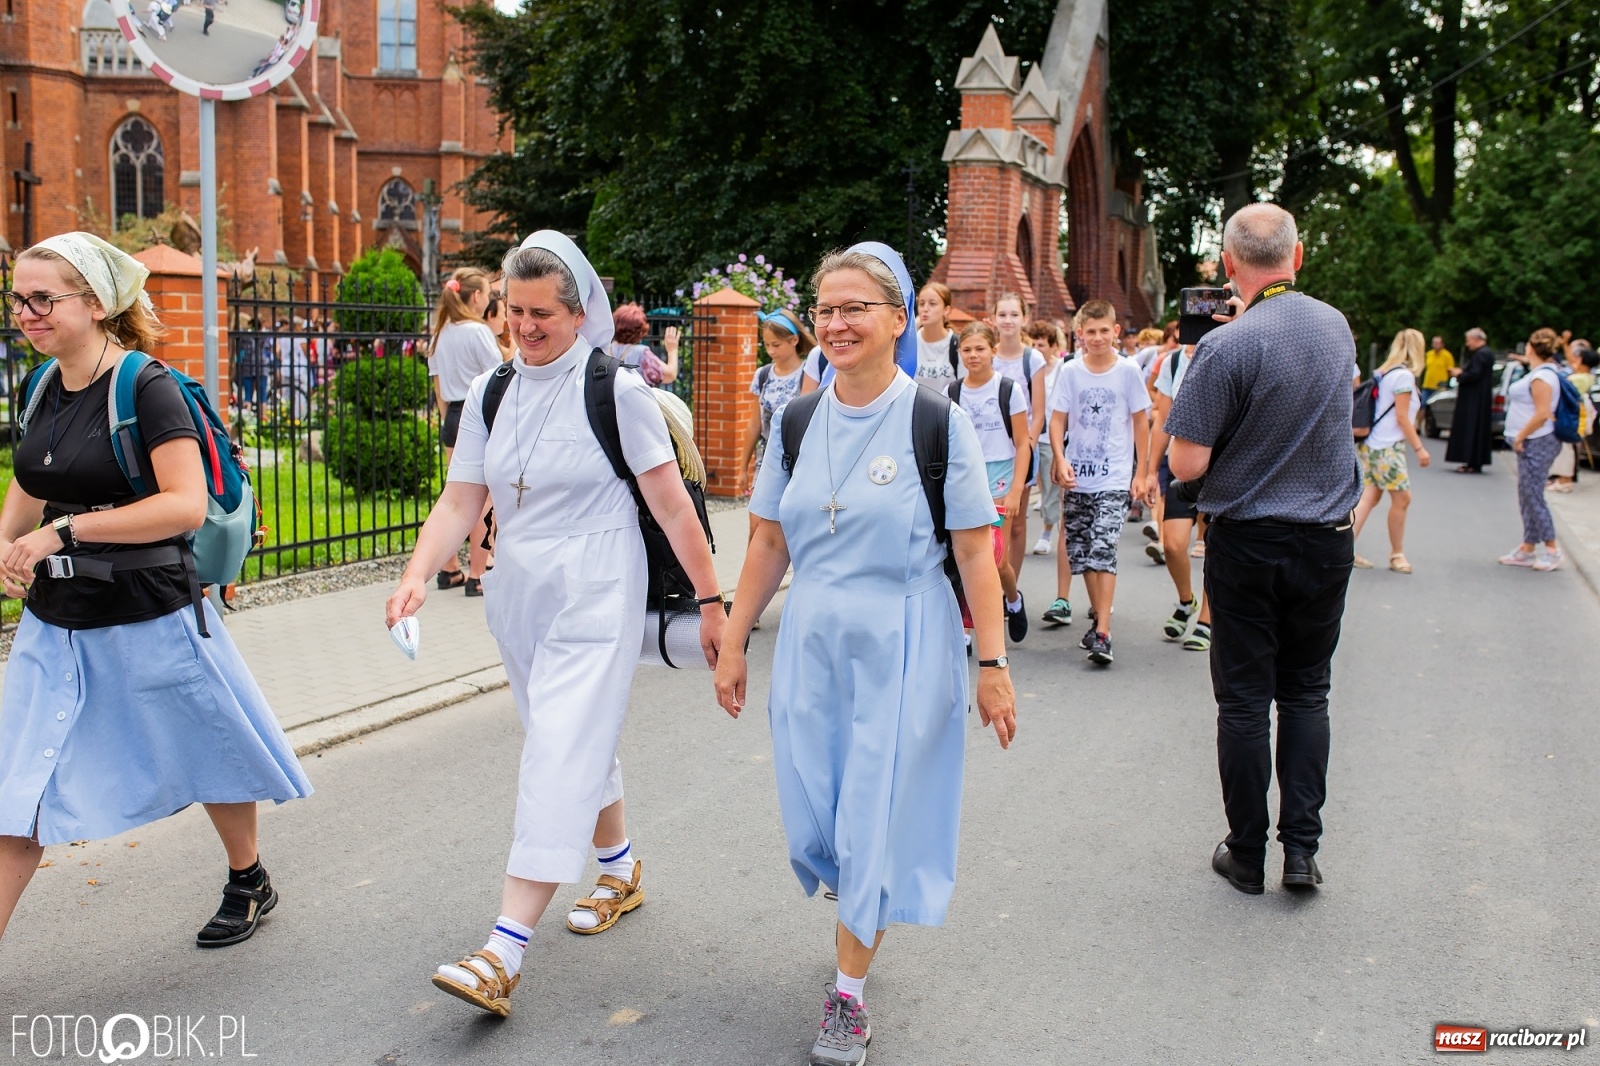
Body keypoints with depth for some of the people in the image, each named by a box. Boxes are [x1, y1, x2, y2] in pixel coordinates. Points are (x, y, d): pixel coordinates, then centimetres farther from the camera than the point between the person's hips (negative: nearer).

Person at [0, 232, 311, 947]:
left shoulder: (146, 387, -16)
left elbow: (187, 505, -25)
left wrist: (65, 529, -25)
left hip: (148, 620, -6)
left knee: (207, 758, 15)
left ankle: (249, 883, 39)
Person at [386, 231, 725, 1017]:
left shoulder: (616, 391, -9)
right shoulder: (489, 395, 7)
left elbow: (672, 507, -8)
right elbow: (459, 502, 3)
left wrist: (711, 601, -8)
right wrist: (417, 575, -14)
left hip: (595, 601, -6)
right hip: (518, 598, 6)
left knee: (560, 760, -11)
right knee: (585, 745, 19)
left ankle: (502, 957, -13)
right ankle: (620, 874, 41)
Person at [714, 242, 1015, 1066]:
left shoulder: (937, 422, -9)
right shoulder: (796, 420, 4)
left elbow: (975, 553, -8)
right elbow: (769, 542, 9)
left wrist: (992, 664, -9)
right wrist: (733, 642, 8)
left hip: (901, 650, -4)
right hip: (810, 646, 5)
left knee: (875, 821, 2)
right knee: (812, 822, 11)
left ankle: (848, 996, 19)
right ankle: (868, 913, 43)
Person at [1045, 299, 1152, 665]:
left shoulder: (1128, 370, -2)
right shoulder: (1070, 371, 1)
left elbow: (1141, 422, 4)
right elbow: (1058, 420, 2)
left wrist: (1140, 473, 2)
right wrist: (1061, 460, -14)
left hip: (1115, 479, -3)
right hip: (1076, 477, 3)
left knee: (1103, 551, -14)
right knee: (1079, 551, 10)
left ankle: (1102, 634, -16)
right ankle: (1097, 615, 27)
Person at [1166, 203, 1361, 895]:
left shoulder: (1226, 347, -19)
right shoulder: (1338, 328, 1)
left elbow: (1186, 465, -18)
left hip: (1247, 545, -4)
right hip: (1327, 542, 5)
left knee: (1245, 700, 6)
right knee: (1306, 693, 14)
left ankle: (1247, 855, 15)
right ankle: (1301, 847, 11)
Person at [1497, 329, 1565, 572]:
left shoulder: (1542, 376, -17)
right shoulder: (1540, 372, 13)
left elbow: (1542, 414, -23)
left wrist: (1520, 436, -15)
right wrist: (1520, 437, 15)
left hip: (1537, 443, -10)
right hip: (1532, 444, 10)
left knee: (1532, 496, -6)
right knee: (1527, 497, 13)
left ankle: (1551, 550, 1)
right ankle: (1527, 549, 19)